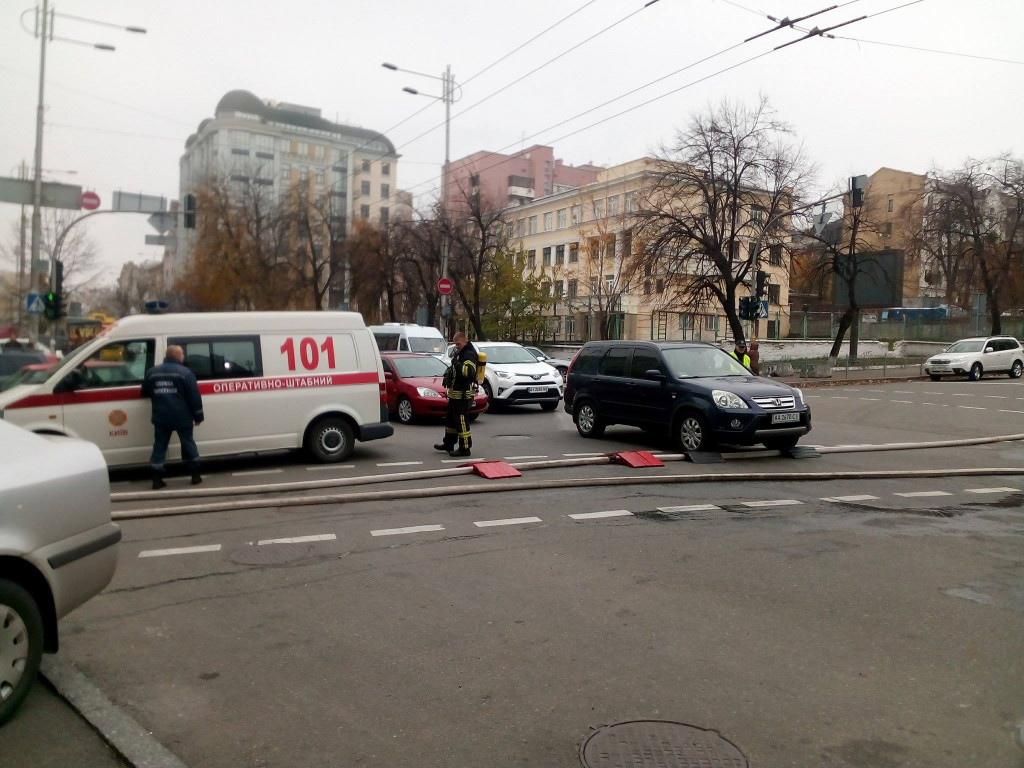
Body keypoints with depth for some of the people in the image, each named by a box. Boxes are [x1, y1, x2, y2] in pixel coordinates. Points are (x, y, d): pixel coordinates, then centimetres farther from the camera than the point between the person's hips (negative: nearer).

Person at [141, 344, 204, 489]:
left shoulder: (152, 372, 8)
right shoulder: (185, 372, -7)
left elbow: (145, 393, 20)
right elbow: (194, 396, -9)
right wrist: (198, 416, -1)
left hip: (161, 418, 3)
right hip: (182, 417, -3)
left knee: (159, 446, 9)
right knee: (188, 444, 10)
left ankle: (157, 479, 6)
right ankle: (195, 475, 15)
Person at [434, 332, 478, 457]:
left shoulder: (469, 354, -17)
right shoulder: (459, 353, 17)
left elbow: (468, 372, -33)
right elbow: (453, 367, 32)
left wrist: (457, 364, -30)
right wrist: (447, 374, 15)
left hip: (463, 395, -11)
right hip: (455, 393, 11)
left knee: (461, 421, -9)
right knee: (450, 418, 20)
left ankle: (465, 448, -3)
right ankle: (448, 444, 32)